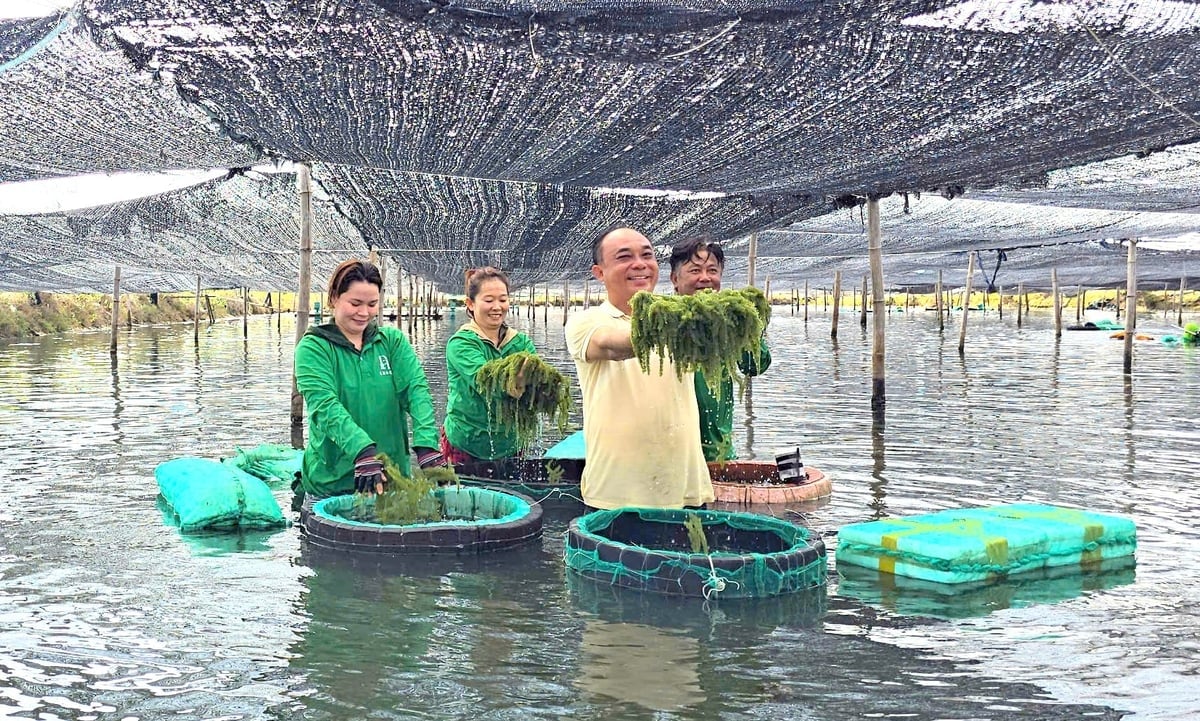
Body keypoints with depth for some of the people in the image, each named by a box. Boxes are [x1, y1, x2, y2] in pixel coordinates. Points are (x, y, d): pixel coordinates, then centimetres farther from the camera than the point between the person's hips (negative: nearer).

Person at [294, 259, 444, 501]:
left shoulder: (393, 341, 6)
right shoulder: (312, 348, -4)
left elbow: (416, 389, -8)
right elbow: (324, 406, -19)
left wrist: (426, 443, -26)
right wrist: (363, 450, -35)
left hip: (395, 475, 3)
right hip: (333, 480, -3)